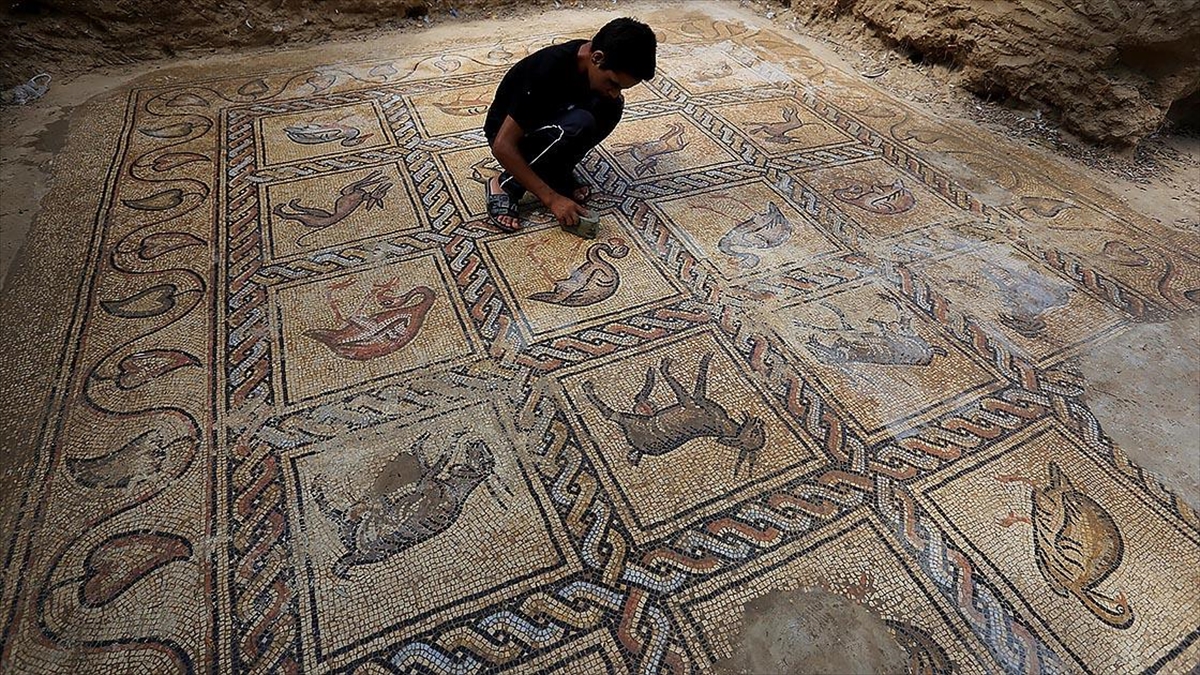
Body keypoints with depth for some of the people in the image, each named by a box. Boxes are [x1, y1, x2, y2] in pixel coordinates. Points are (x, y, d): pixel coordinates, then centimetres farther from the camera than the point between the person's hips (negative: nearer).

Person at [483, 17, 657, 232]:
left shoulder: (588, 58, -14)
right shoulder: (548, 71, -34)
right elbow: (503, 146, -34)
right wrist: (552, 198, -35)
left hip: (550, 124, 6)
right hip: (509, 135, -6)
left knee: (610, 106, -19)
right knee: (578, 124, -36)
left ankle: (557, 173, -7)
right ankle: (505, 186, -18)